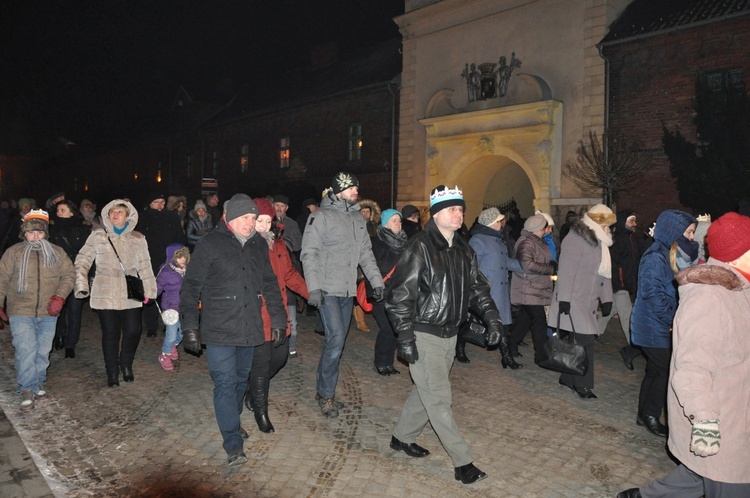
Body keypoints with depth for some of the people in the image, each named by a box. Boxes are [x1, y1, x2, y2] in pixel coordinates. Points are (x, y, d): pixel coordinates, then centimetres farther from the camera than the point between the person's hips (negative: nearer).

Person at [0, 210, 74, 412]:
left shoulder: (57, 253, 8)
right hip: (21, 313, -2)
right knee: (26, 351, -10)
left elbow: (69, 274, 4)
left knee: (43, 352, 9)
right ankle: (27, 390, 1)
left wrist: (59, 297, -9)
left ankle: (37, 385, 26)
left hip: (48, 314, 2)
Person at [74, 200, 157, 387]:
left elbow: (144, 266, 8)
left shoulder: (138, 239, 8)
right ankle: (112, 372, 19)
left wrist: (150, 290, 0)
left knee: (133, 331, -2)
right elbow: (82, 261, 4)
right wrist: (81, 284, -6)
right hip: (105, 293, -1)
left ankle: (126, 365, 25)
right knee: (110, 334, 3)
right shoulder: (97, 236, 4)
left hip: (130, 294, 1)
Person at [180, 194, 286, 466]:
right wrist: (189, 326, -11)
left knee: (241, 380, 19)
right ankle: (233, 444, 2)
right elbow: (191, 286, -7)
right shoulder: (209, 244, -8)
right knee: (225, 383, -6)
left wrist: (277, 318, 12)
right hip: (219, 330, -5)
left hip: (249, 329, 5)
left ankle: (232, 421, 41)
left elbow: (270, 283, 15)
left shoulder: (259, 244, 8)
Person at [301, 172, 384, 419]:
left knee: (337, 341, 12)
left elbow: (366, 252, 16)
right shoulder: (322, 216, -8)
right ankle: (326, 394, 5)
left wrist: (376, 280, 8)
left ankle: (323, 390, 26)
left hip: (348, 290, 7)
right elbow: (309, 253, -11)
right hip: (327, 289, -7)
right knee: (336, 339, -13)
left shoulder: (358, 218, 12)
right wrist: (313, 287, -19)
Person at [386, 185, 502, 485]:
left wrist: (492, 318, -3)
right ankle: (462, 462, 11)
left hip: (450, 335, 8)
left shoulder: (463, 250, 8)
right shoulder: (419, 248, -15)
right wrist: (405, 338, -19)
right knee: (439, 399, 0)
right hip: (424, 336, -8)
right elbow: (400, 295, -16)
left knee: (427, 392, 19)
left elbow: (477, 287, 12)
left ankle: (403, 437, 38)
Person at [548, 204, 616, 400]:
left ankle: (567, 378, 21)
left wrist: (606, 298, 15)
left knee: (581, 341, 8)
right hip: (574, 301, -9)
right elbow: (567, 270, -18)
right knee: (585, 341, -9)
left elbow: (604, 272, 20)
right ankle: (582, 385, 0)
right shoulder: (576, 239, -13)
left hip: (588, 302, 9)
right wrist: (564, 298, -21)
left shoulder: (599, 242, 17)